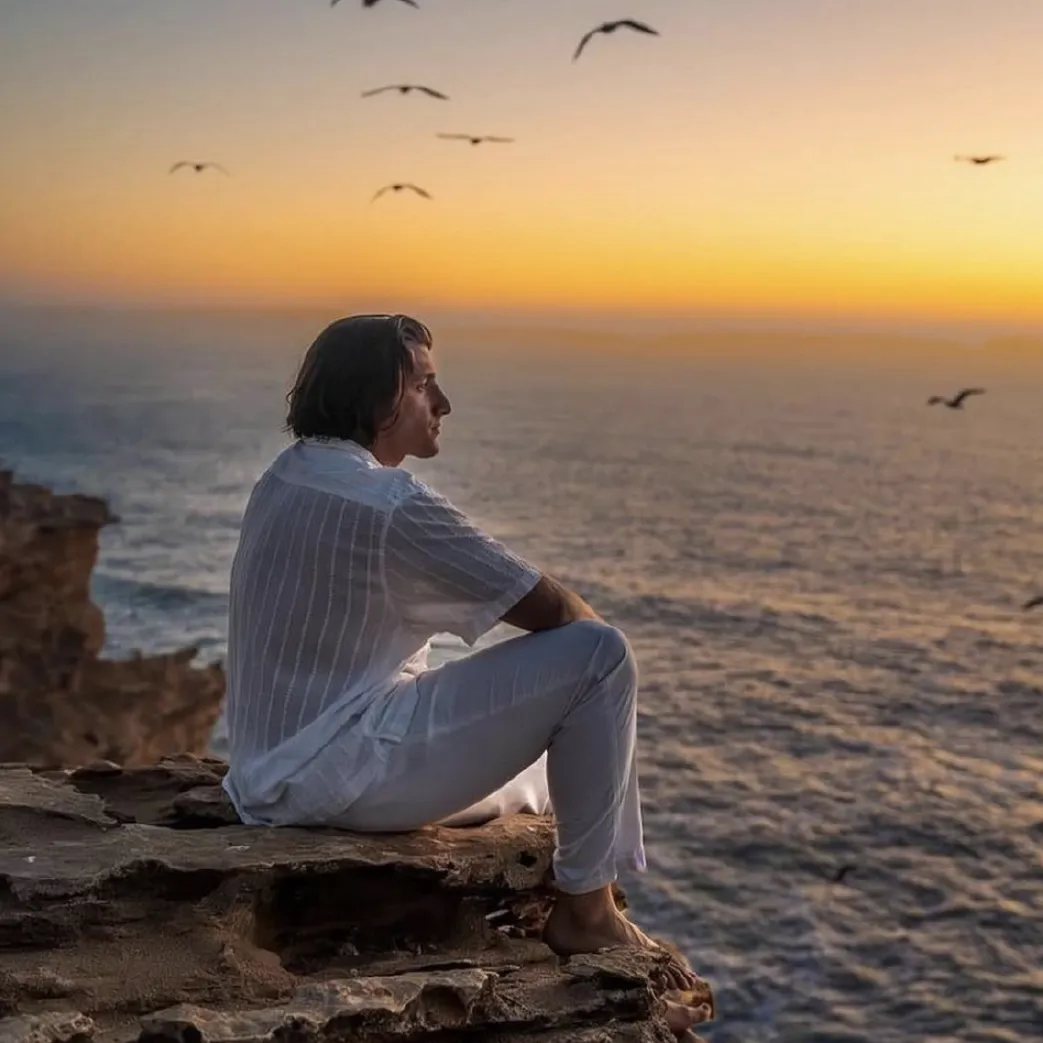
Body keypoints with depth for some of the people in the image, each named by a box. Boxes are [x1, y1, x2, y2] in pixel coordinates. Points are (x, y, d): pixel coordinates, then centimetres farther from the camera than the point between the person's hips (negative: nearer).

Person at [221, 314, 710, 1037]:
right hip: (345, 773, -10)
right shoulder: (389, 504, -19)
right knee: (599, 658, -15)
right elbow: (558, 611, -15)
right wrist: (599, 648, 7)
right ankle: (585, 910, -2)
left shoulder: (290, 477, 11)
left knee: (546, 775, 28)